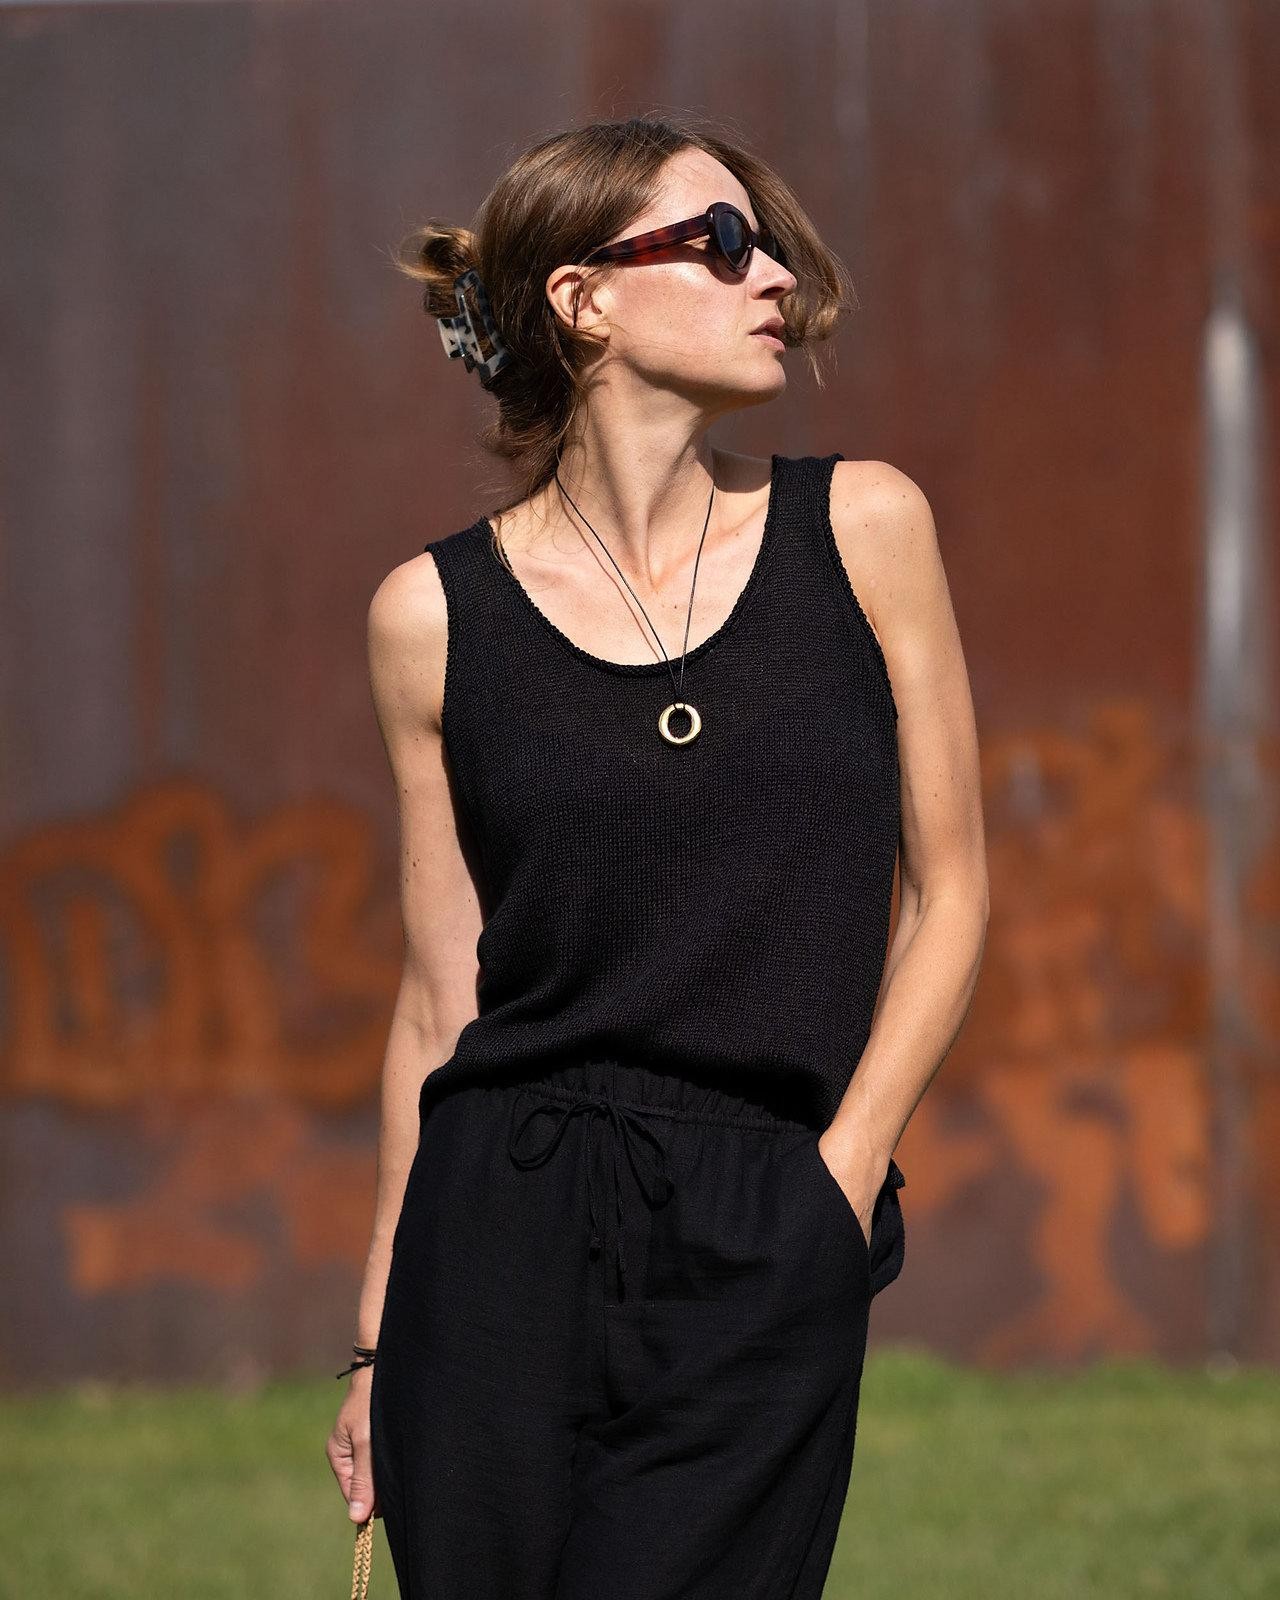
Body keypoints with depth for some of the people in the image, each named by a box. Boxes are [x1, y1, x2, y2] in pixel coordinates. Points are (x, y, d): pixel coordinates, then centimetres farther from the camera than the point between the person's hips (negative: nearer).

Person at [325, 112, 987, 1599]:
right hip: (504, 1242, 1)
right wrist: (378, 1330, 6)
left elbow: (947, 889, 8)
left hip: (768, 1258, -1)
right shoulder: (435, 611, 5)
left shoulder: (861, 526, 5)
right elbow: (442, 991, 8)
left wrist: (833, 1191, -3)